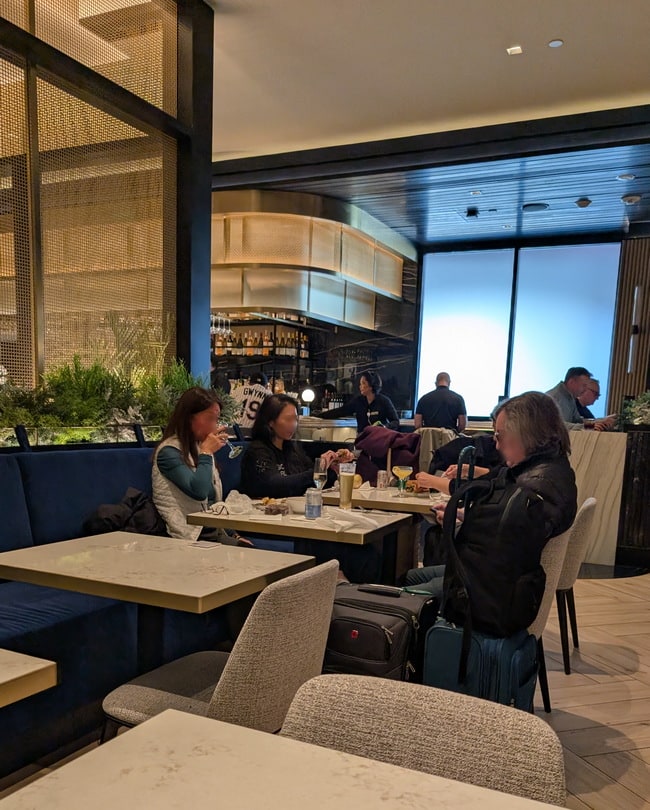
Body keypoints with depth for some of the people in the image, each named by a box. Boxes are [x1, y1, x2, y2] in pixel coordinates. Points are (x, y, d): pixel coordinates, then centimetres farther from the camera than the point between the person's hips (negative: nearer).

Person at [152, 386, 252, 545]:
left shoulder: (200, 448, 16)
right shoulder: (169, 452, -10)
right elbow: (198, 492, -25)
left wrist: (232, 534, 14)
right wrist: (207, 453, -13)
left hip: (214, 534, 8)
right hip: (191, 538, -8)